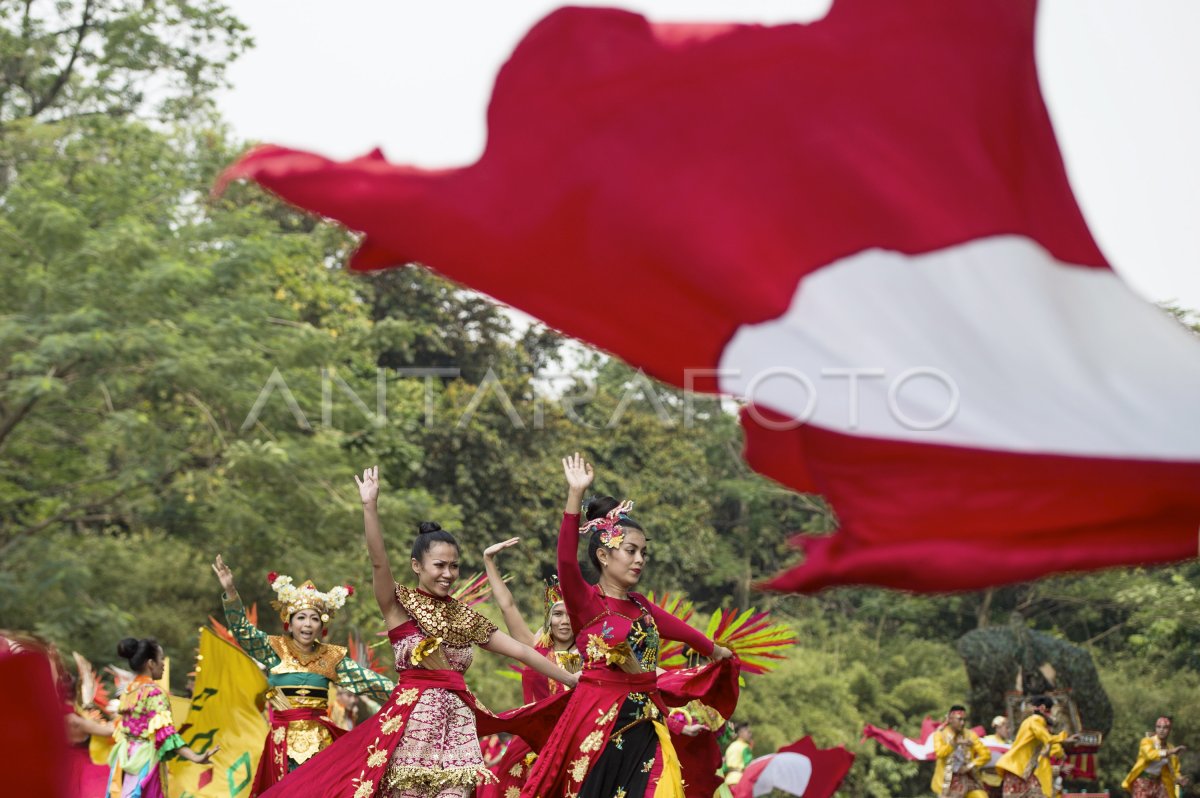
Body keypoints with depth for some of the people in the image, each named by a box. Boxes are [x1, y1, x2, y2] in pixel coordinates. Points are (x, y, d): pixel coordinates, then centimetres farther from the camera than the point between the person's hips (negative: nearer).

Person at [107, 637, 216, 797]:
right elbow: (164, 733, -24)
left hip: (129, 762, 8)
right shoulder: (154, 693, -14)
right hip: (146, 763, -8)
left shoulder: (128, 692, 10)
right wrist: (196, 758, -33)